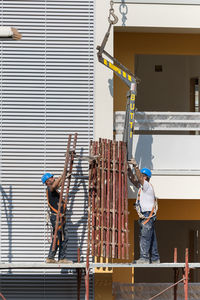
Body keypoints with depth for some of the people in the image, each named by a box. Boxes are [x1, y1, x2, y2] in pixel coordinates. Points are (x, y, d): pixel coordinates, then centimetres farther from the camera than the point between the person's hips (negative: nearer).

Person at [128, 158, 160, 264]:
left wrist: (135, 165, -26)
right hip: (144, 216, 10)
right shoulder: (141, 186, 17)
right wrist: (128, 168, 6)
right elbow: (132, 179, 17)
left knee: (145, 237, -13)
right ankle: (155, 259, 13)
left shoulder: (147, 186, -10)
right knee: (151, 239, 10)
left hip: (148, 215, -10)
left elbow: (140, 178, -25)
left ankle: (144, 258, -16)